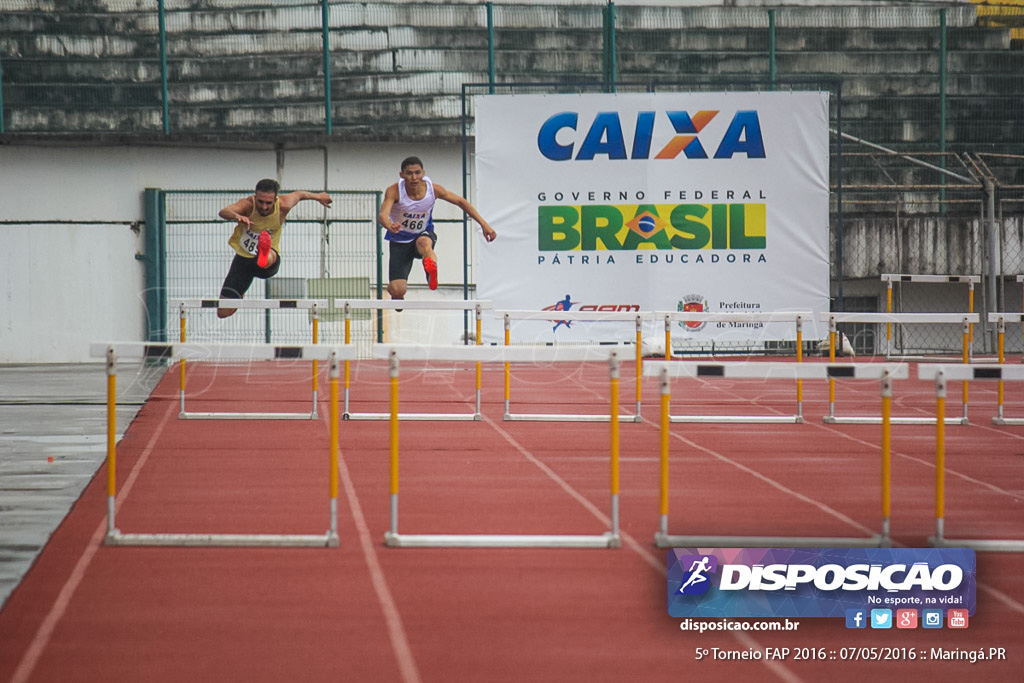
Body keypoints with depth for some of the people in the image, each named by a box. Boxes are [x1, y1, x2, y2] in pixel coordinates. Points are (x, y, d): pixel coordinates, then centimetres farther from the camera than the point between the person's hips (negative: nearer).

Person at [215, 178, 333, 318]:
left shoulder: (283, 206, -16)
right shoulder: (247, 204, -23)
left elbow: (299, 194, 8)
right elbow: (223, 212, -43)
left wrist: (318, 196, 27)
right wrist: (237, 216, -66)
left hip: (270, 264, -1)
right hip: (243, 258, 1)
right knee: (223, 312, 2)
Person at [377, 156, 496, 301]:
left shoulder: (433, 189, -17)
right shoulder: (394, 191, -24)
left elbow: (461, 202, -4)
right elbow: (383, 214, -39)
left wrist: (484, 224, -9)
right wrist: (390, 226, -64)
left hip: (423, 234, 1)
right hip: (400, 240, -1)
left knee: (424, 242, -39)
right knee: (397, 291, -13)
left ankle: (432, 272, -66)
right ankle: (397, 297, 22)